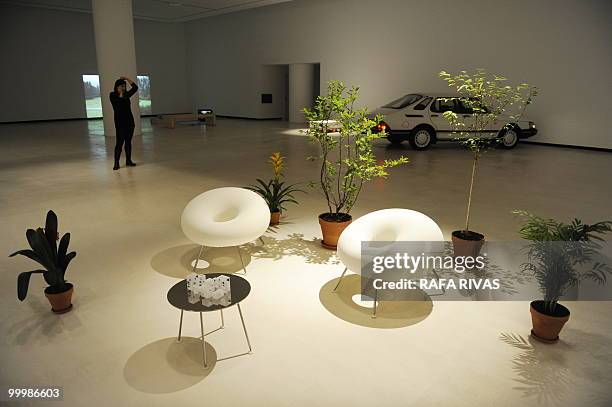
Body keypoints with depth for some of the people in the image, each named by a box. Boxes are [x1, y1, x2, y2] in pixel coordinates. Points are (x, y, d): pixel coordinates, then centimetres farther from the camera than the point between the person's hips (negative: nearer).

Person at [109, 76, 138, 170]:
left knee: (128, 142, 9)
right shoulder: (113, 95, -4)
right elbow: (119, 104, -18)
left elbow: (135, 87, 5)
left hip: (129, 121, 5)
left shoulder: (126, 95, 9)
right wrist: (121, 95, -11)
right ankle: (116, 163, -4)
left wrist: (127, 78, 2)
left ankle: (128, 161, 17)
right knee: (119, 142, -7)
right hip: (120, 123, -5)